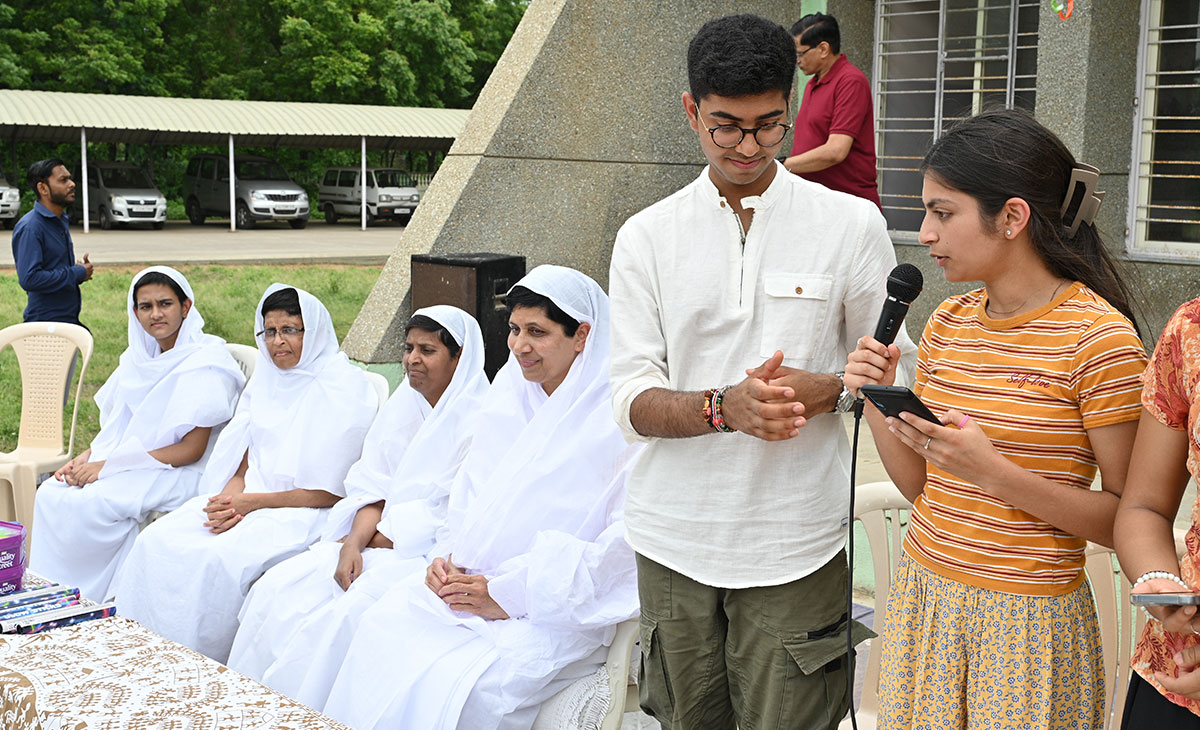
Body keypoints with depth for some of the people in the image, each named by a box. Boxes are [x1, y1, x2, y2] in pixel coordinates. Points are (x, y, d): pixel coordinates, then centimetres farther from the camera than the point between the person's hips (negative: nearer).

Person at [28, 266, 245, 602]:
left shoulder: (205, 362, -14)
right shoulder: (141, 356, 10)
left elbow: (191, 450, -17)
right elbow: (119, 427, 16)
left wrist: (108, 466, -18)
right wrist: (85, 458, -6)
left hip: (176, 474, -7)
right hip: (129, 465, 8)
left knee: (87, 504, -27)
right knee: (51, 493, -13)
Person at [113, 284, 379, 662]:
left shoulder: (346, 388, -8)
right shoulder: (265, 380, 15)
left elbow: (331, 492, -12)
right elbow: (244, 459, 14)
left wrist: (254, 501, -14)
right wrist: (232, 494, -9)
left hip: (302, 514, -7)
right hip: (246, 498, 7)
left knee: (219, 558, -31)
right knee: (157, 541, -16)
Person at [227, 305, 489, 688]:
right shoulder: (402, 407, 14)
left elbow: (453, 522, -14)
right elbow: (372, 489, 8)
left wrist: (374, 538, -8)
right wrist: (355, 543, -11)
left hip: (429, 556, -7)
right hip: (376, 543, 8)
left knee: (336, 620, -28)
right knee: (277, 588, -10)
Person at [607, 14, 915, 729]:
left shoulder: (851, 224, -1)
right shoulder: (647, 236, 1)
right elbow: (633, 401, -3)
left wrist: (822, 390, -17)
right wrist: (724, 407, -23)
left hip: (796, 543, -1)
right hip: (675, 539, 2)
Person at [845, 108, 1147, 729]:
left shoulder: (1099, 336, -14)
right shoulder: (949, 322, 4)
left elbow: (1127, 519, -15)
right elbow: (920, 485, 9)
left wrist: (993, 472, -25)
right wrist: (878, 403, -7)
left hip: (1027, 619, -6)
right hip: (923, 592, 6)